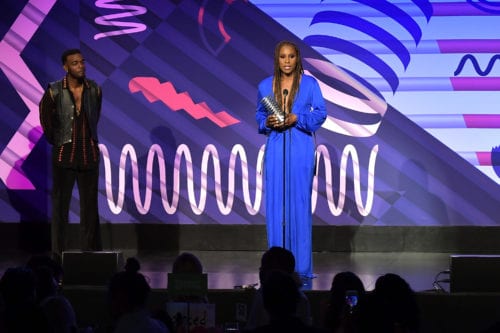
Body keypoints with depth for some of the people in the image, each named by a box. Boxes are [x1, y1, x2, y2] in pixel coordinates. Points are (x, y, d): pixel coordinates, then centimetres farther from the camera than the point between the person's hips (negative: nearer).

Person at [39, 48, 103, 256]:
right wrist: (54, 140, 8)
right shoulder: (54, 91, -8)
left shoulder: (95, 90, 0)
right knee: (60, 204, 2)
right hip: (64, 154, -2)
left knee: (90, 204, 5)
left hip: (89, 154, 3)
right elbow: (45, 119, 5)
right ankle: (58, 252, 6)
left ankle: (91, 251, 11)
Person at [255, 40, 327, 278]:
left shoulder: (309, 83, 2)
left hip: (301, 148, -2)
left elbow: (321, 113, 0)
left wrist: (297, 118, -14)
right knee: (275, 203, 1)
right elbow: (259, 116, 16)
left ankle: (301, 266, 0)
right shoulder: (265, 86, 8)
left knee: (299, 202, -4)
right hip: (275, 148, 2)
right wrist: (267, 122, -6)